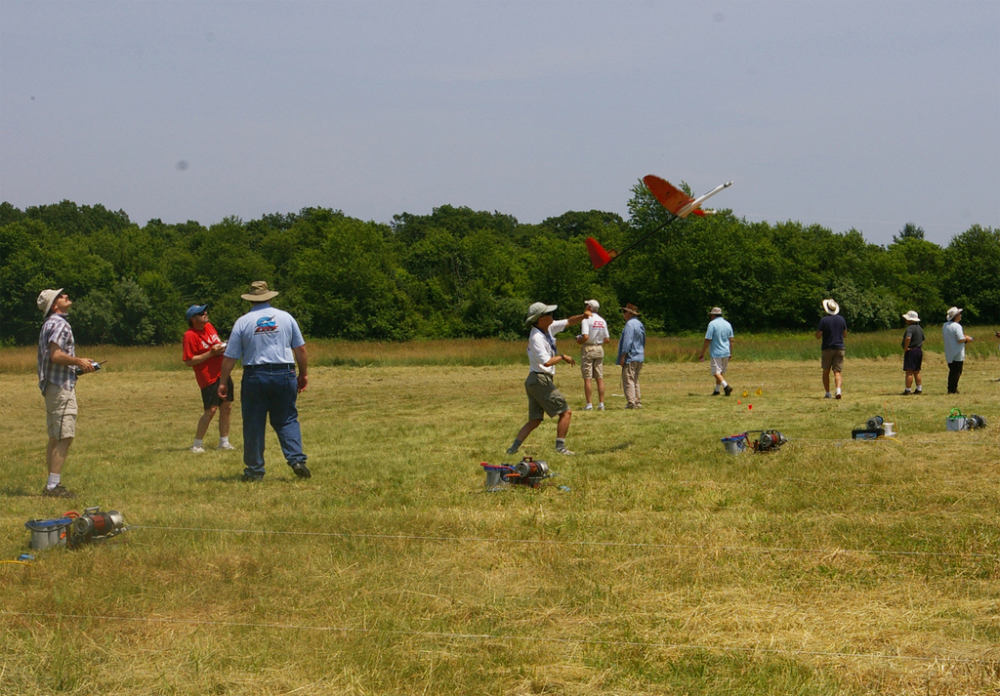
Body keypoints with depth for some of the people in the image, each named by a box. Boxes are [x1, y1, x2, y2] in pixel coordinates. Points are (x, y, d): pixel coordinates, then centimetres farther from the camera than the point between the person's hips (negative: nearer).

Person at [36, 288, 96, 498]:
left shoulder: (50, 323, 18)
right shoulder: (59, 323, -13)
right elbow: (56, 355, -23)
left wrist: (78, 366, 14)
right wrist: (79, 362, -10)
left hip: (51, 385, 10)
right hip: (61, 386, -10)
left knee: (55, 438, 12)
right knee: (64, 437, -11)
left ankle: (52, 485, 15)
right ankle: (53, 485, -14)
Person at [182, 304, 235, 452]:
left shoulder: (209, 326, 10)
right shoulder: (190, 335, -14)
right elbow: (189, 361, -18)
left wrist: (222, 347, 3)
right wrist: (211, 353, -21)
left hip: (223, 373, 8)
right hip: (209, 378, -8)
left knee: (226, 408, 8)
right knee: (211, 410, -11)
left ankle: (224, 442, 18)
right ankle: (197, 444, 0)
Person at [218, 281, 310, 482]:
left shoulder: (243, 322, 0)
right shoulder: (286, 318, 5)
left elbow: (230, 356, 0)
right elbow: (300, 348, 6)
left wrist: (223, 382, 8)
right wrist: (304, 373, 16)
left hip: (255, 376, -1)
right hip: (284, 375, 1)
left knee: (254, 425, 5)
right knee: (287, 420, 10)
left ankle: (255, 470, 8)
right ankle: (297, 459, -7)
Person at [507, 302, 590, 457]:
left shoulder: (548, 328, 9)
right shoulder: (536, 337, -18)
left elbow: (568, 322, 16)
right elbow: (546, 362, -27)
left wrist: (583, 316, -1)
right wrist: (562, 357, -12)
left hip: (534, 381, 10)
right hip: (541, 379, -10)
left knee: (534, 420, 9)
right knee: (565, 412, -5)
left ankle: (513, 448, 2)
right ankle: (560, 446, -5)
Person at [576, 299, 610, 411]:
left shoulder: (587, 319, -11)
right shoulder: (602, 321, 9)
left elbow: (585, 337, -22)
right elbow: (607, 339, 8)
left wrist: (579, 341, -3)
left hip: (588, 348, -6)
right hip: (599, 349, 6)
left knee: (587, 378, -4)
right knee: (600, 378, 6)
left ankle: (589, 404, -8)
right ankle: (601, 404, 4)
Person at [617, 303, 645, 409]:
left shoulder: (630, 324, -14)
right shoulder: (640, 324, 16)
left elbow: (627, 341, -19)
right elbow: (643, 342, 23)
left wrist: (623, 356, -18)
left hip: (630, 357, -10)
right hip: (639, 358, 10)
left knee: (628, 380, -9)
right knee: (635, 381, 15)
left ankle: (631, 402, -14)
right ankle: (638, 402, 13)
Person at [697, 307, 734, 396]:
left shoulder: (712, 324, -11)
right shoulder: (728, 324, 9)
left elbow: (708, 340, -14)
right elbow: (731, 340, 11)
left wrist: (702, 353, -7)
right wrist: (730, 353, 18)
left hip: (716, 353, -7)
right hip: (726, 352, 7)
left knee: (716, 372, -6)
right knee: (721, 372, 16)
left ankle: (726, 386, -24)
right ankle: (717, 390, 21)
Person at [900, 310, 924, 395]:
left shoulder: (910, 328, -16)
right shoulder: (919, 328, 15)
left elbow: (908, 338, -34)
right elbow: (922, 339, 26)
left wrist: (905, 349, -22)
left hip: (911, 351, -9)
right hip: (919, 351, 9)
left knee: (909, 372, -7)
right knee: (916, 371, 16)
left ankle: (907, 390, -8)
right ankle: (919, 389, 17)